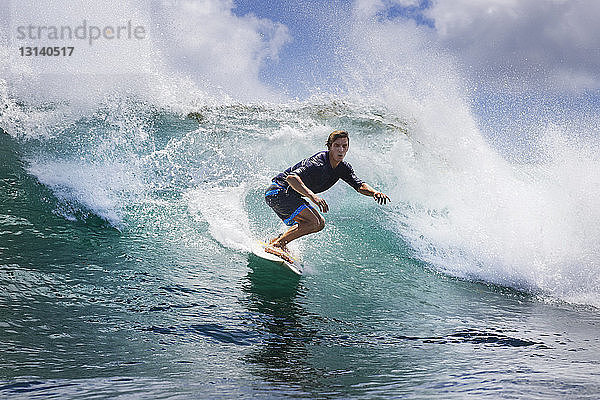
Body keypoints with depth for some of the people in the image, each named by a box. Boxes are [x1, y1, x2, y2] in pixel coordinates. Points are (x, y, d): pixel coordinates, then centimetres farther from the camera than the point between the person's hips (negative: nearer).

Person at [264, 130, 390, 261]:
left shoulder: (343, 168, 1)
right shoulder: (318, 163, -26)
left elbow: (359, 185, -4)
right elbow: (292, 177, -37)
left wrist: (374, 192, -27)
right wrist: (312, 196, -50)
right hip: (278, 190, -9)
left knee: (319, 223, 13)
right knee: (313, 222, -19)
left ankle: (275, 241, 14)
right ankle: (275, 245, -16)